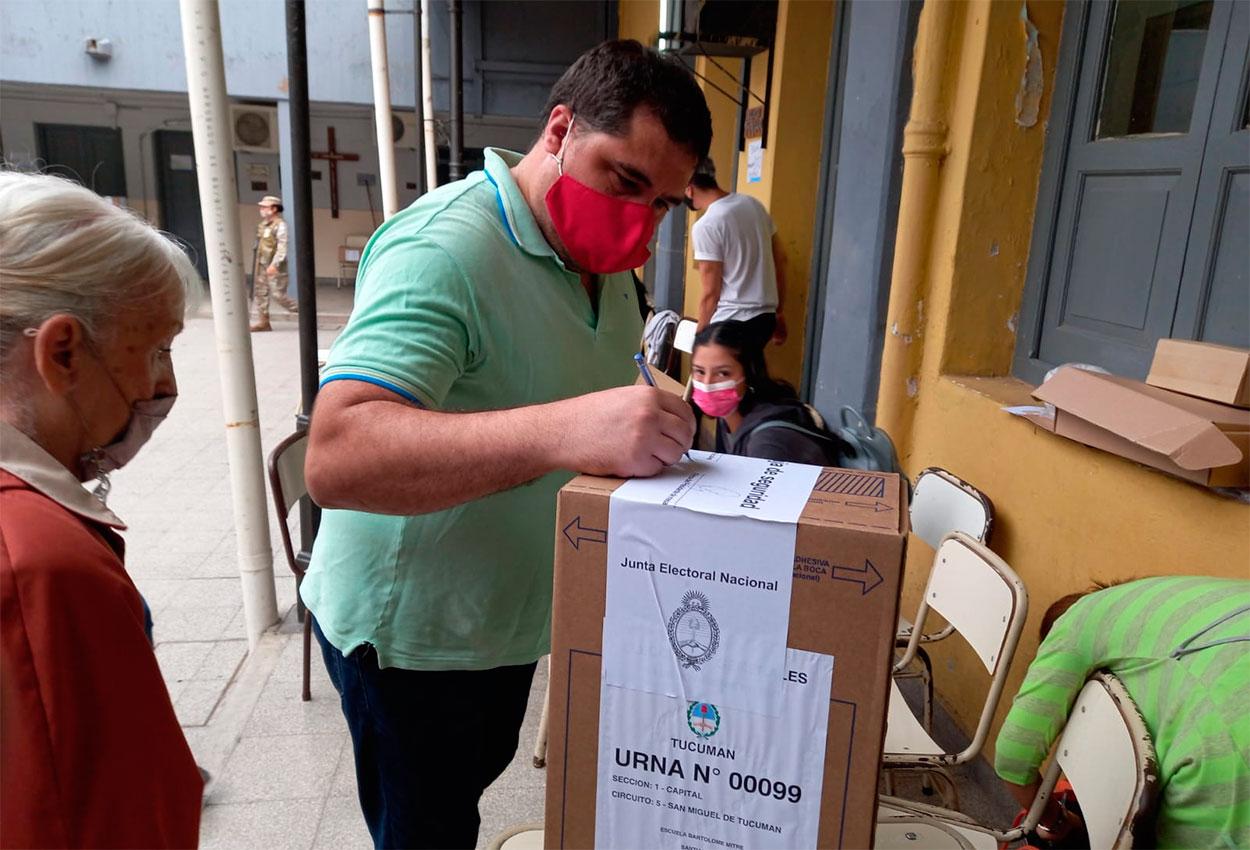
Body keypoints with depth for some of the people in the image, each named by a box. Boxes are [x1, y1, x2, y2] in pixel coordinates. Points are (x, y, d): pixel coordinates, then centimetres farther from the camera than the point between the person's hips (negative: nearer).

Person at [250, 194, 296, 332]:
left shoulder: (280, 225, -13)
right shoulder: (262, 225, 13)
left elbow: (282, 247, -21)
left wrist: (274, 264, -29)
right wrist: (256, 265, 21)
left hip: (275, 267, -8)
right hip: (261, 265, 8)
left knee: (277, 294, -8)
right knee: (260, 293, 6)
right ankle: (263, 322, 11)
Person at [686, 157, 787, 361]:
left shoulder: (705, 226, -15)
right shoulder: (753, 204, 6)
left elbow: (711, 293, -14)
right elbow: (780, 260, 12)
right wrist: (779, 311, 20)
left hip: (732, 323, -7)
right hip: (765, 316, 8)